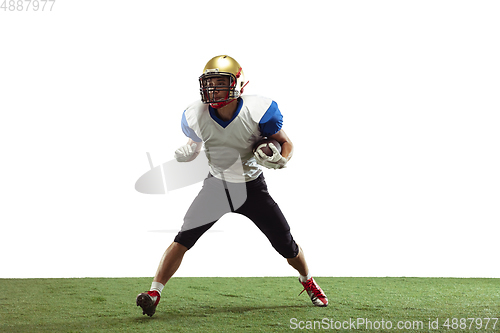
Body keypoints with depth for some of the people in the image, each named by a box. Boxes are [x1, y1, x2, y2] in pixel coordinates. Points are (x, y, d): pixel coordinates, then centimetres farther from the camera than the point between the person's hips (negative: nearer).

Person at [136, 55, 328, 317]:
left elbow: (286, 143, -9)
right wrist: (185, 153, -18)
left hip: (252, 187, -1)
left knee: (286, 245, 5)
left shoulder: (257, 112, -24)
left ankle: (307, 281, 36)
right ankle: (154, 293, -16)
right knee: (183, 238, -19)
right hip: (216, 185, 1)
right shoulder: (197, 116, -16)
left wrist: (281, 160, -31)